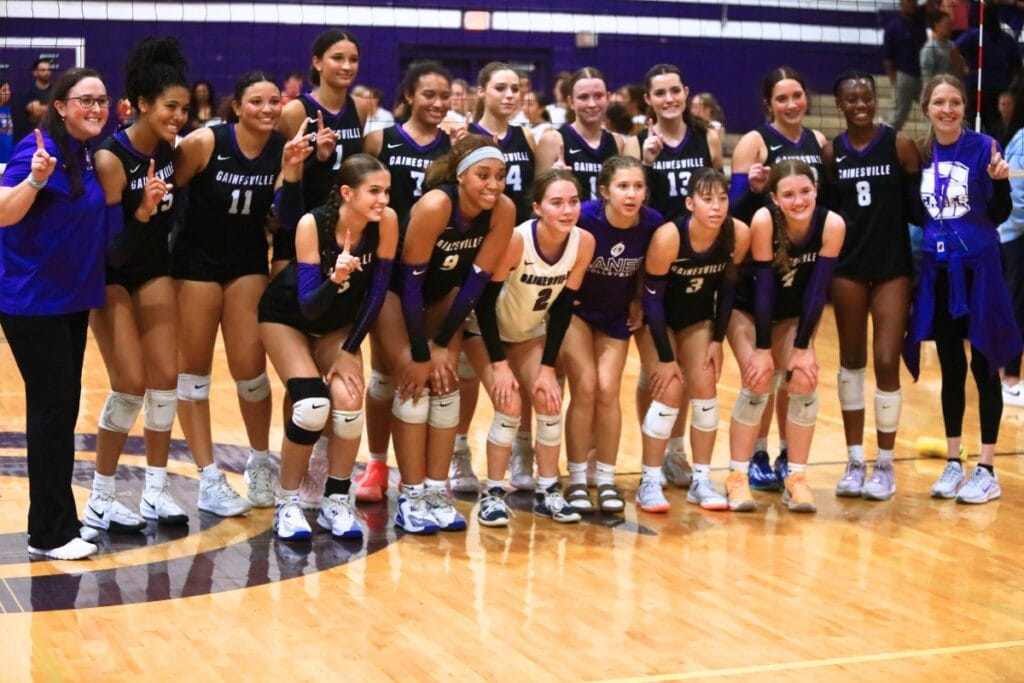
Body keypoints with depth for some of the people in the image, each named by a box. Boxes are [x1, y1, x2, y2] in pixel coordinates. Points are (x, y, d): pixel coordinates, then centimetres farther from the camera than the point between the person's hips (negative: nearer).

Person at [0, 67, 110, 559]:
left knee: (63, 406, 13)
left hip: (71, 297, 9)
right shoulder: (40, 149, -16)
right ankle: (51, 533, 0)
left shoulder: (85, 154, 8)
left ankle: (57, 518, 24)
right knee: (53, 407, -7)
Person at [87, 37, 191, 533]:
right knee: (130, 385, -9)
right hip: (111, 277, -6)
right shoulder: (110, 158, -23)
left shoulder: (169, 149, -5)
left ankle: (156, 492, 12)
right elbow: (106, 234, -21)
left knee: (165, 378, 2)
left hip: (154, 270, 6)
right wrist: (142, 210, -36)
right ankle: (100, 500, 4)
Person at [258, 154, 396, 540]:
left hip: (338, 322, 3)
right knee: (312, 406, -22)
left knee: (349, 403, -17)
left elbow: (377, 293, -12)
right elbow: (308, 305, -30)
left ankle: (336, 501, 3)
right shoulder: (313, 224, -30)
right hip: (286, 317, -3)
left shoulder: (387, 222, -22)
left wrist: (349, 350, -11)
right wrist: (336, 278, -49)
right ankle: (287, 504, -3)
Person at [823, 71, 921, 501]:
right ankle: (855, 461, 19)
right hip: (847, 265, 2)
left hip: (893, 265, -2)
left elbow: (916, 206, -2)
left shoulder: (899, 145, -4)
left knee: (886, 362, -5)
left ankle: (885, 465, 9)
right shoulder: (830, 152, 3)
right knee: (851, 360, 9)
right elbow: (826, 209, 9)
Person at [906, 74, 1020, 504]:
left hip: (977, 267, -4)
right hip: (936, 269, 4)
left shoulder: (983, 147, -8)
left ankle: (987, 469, 7)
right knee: (950, 368, 11)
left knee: (984, 366, 1)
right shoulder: (921, 154, 5)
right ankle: (953, 463, 21)